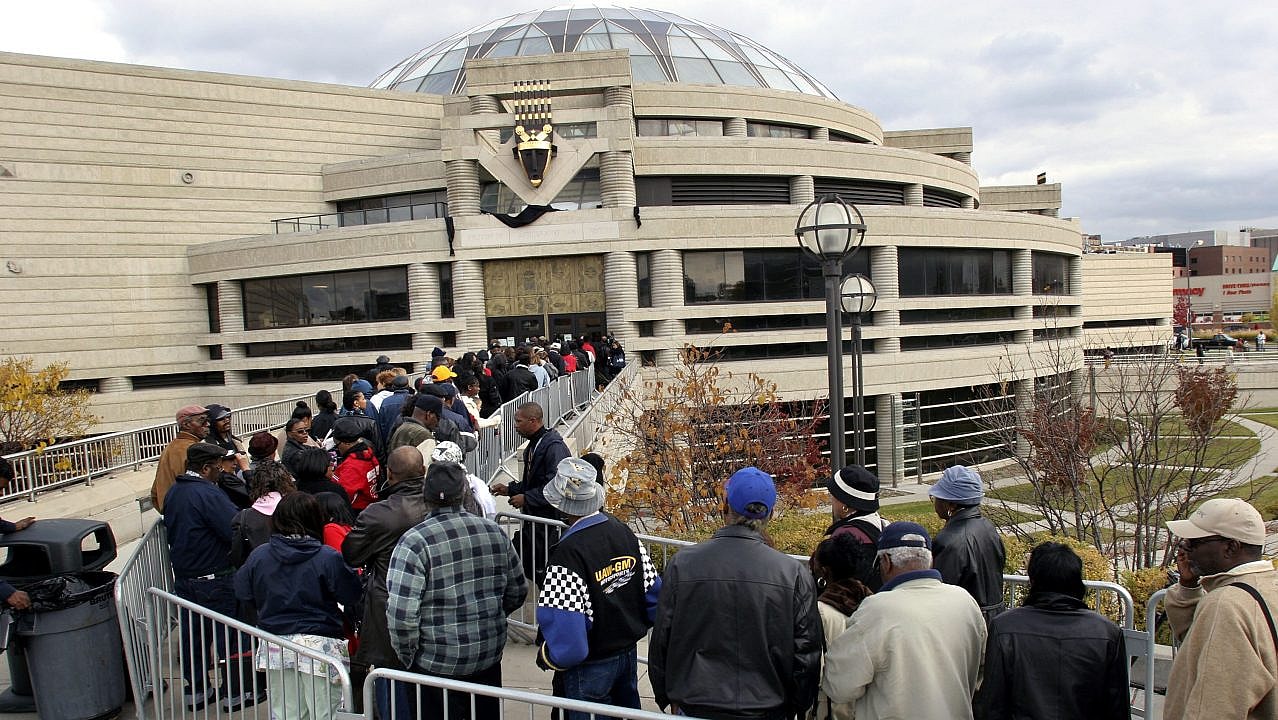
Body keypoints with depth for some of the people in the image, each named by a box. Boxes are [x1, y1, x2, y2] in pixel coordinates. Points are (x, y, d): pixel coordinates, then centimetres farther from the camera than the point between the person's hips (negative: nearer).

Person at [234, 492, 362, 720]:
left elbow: (243, 593, 10)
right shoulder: (327, 558, -14)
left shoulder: (258, 555, -1)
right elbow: (352, 595, -9)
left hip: (275, 647, 4)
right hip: (319, 644, -4)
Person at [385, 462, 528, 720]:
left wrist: (409, 659, -6)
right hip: (490, 659, 5)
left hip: (438, 666, -4)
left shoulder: (414, 542, -17)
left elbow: (401, 614, -22)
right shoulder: (494, 532, -2)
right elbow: (518, 592, 8)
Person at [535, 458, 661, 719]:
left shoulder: (568, 553, -27)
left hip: (589, 668, -6)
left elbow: (564, 625, -27)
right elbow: (653, 591, 0)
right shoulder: (624, 532, -6)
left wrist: (547, 658, -9)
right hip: (628, 655, 6)